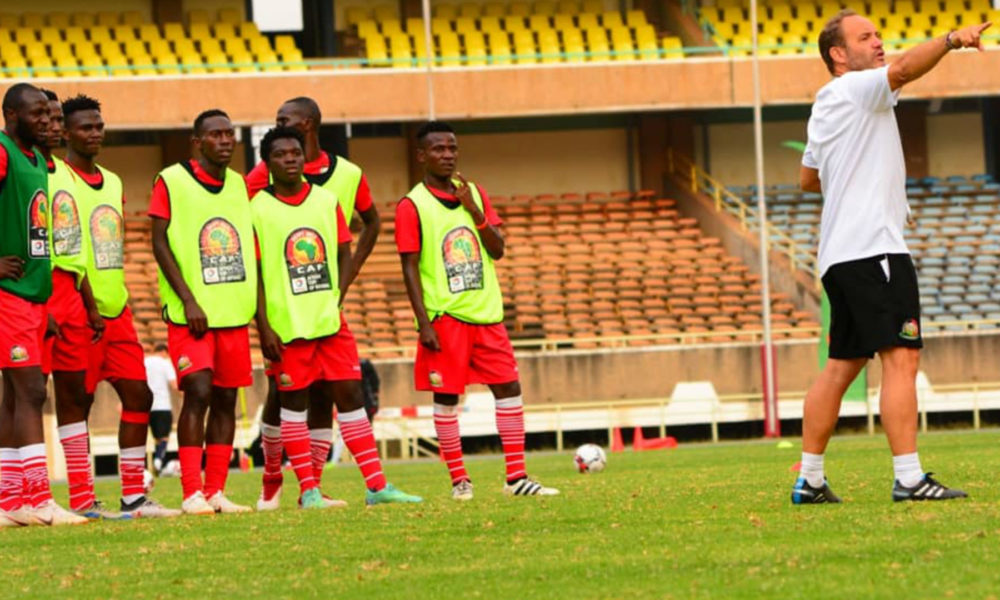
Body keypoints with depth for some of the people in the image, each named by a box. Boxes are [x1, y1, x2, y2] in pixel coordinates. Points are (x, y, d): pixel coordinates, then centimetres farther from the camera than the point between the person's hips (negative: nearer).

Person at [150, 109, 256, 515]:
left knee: (226, 398, 4)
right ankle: (192, 493, -10)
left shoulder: (239, 185, 13)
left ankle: (216, 492, 8)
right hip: (192, 312, -6)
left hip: (235, 310, 6)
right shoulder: (171, 181, -4)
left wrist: (255, 305, 12)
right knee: (198, 392, -13)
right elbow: (160, 243, -7)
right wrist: (187, 300, -14)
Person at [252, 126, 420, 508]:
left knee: (350, 395, 3)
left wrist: (337, 300, -1)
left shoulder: (327, 201, 8)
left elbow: (344, 255, 13)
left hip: (331, 321, 4)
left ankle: (377, 485, 4)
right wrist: (264, 327, -10)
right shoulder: (257, 208, -4)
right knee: (293, 402, 2)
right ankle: (308, 490, 7)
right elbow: (253, 273, -5)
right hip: (287, 327, -4)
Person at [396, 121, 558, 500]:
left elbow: (497, 250, 5)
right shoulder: (412, 206, -5)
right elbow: (410, 269, -7)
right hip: (445, 317, -5)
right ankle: (459, 480, 6)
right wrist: (424, 323, -14)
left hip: (486, 313, 5)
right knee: (446, 396, -1)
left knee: (508, 387, 1)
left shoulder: (475, 194, 11)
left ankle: (516, 477, 4)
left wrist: (474, 210, -10)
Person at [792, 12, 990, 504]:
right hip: (873, 247, -10)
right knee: (900, 357, -14)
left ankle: (809, 480, 13)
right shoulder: (853, 90, -5)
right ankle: (908, 478, -21)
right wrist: (952, 39, -30)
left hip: (839, 256, 10)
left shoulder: (824, 108, 22)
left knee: (842, 366, 12)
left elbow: (809, 178, 34)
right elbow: (903, 69, -26)